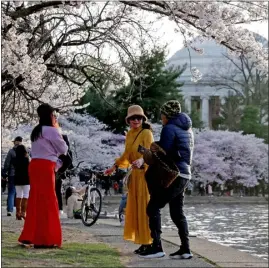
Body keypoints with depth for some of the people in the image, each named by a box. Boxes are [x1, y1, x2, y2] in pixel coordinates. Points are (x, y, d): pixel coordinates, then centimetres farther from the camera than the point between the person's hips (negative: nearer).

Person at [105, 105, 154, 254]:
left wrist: (141, 160, -45)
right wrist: (115, 167, 30)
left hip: (146, 173, -8)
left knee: (145, 207, -9)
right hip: (136, 173, 8)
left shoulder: (147, 133, -11)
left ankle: (149, 243, -6)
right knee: (135, 208, 8)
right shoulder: (129, 134, 13)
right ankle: (143, 242, 11)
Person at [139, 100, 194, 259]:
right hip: (185, 174, 9)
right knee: (177, 212, 12)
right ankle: (185, 249, 7)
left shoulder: (169, 128, -9)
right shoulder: (187, 129, 18)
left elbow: (163, 153, -14)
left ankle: (157, 247, -13)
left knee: (153, 208, -6)